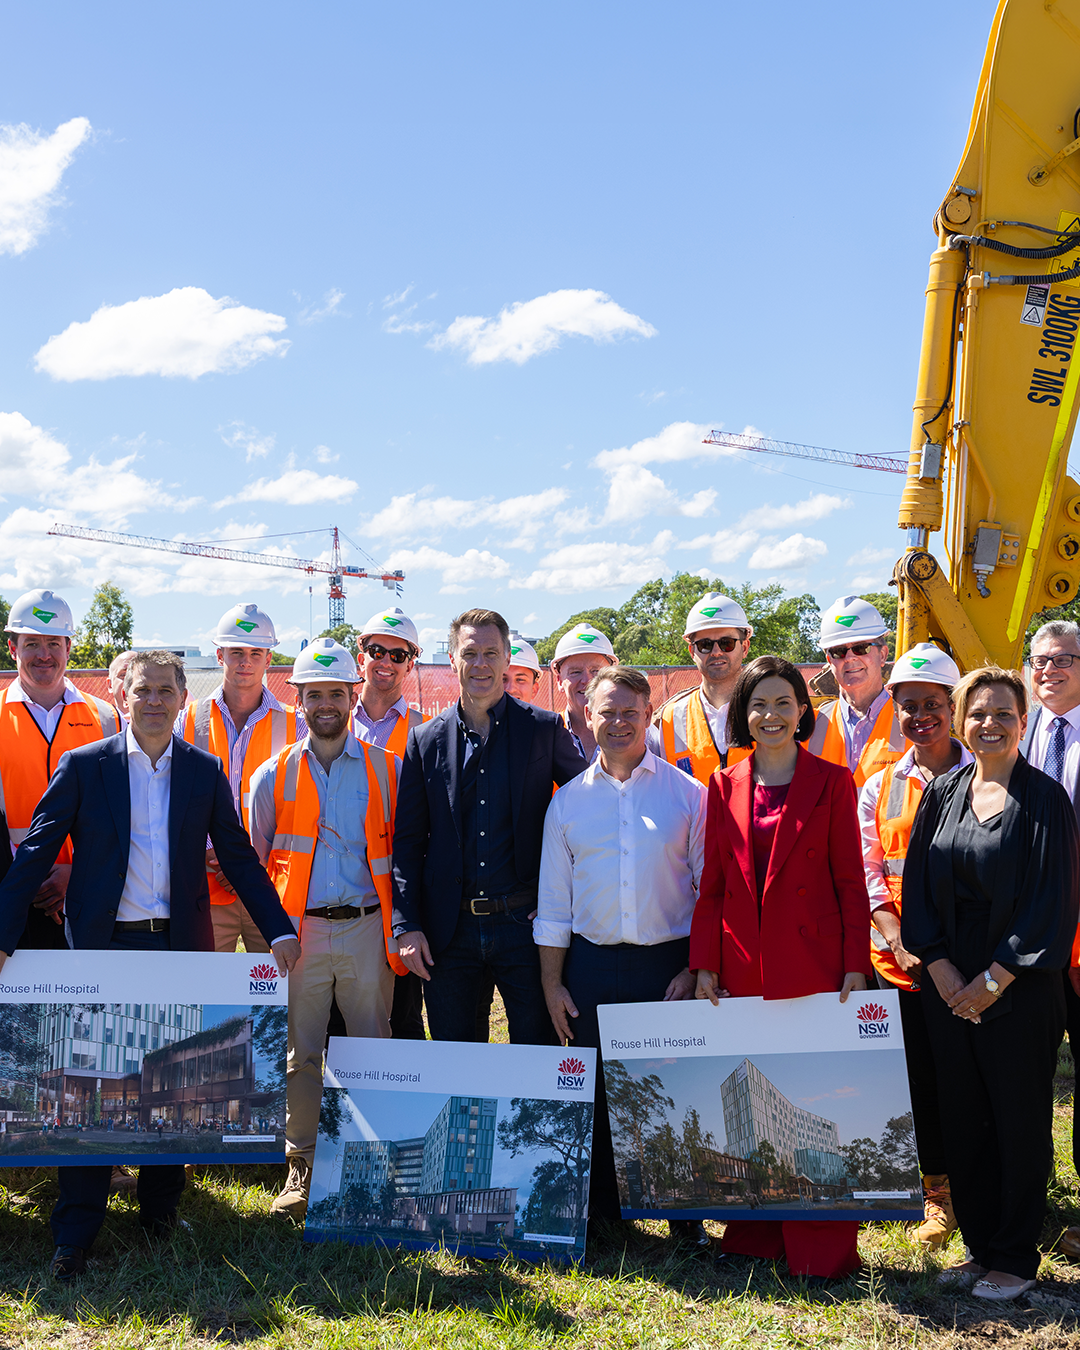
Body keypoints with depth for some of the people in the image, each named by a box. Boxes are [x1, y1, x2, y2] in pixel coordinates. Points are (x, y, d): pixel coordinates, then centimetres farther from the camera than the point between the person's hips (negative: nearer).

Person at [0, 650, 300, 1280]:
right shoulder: (83, 766, 0)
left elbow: (239, 857, 7)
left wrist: (281, 930, 0)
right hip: (104, 945, -1)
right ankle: (76, 1234, 12)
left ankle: (161, 1209, 27)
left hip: (181, 946, 2)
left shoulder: (206, 771, 6)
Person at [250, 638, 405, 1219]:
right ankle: (301, 1165, 16)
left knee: (374, 1050, 5)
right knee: (300, 1051, 5)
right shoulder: (274, 775, 6)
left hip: (367, 929, 0)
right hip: (299, 931, 0)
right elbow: (253, 862, 11)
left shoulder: (386, 771, 6)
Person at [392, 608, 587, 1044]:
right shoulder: (425, 740, 5)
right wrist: (406, 925, -2)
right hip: (447, 928, 2)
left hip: (523, 922, -1)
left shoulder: (545, 729, 1)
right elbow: (408, 842, 6)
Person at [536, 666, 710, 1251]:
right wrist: (552, 983, 5)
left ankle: (685, 1214, 17)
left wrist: (697, 969, -5)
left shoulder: (687, 792, 2)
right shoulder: (569, 800, 7)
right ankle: (599, 1212, 22)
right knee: (595, 1091, 7)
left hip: (669, 962, -1)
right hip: (592, 965, 2)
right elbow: (553, 901, 10)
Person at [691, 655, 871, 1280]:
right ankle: (757, 1233, 21)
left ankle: (823, 1246, 11)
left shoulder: (832, 782, 1)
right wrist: (705, 964, 3)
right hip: (744, 969, 3)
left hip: (814, 964, -3)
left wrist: (856, 965, -6)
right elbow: (712, 885, 9)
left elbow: (851, 881, 0)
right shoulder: (725, 788, 8)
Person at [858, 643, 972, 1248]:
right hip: (901, 957, 2)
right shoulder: (880, 786, 9)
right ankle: (939, 1191, 21)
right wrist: (898, 942, -9)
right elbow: (870, 873, 5)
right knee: (922, 1074, 7)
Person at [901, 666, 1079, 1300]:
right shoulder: (941, 794, 7)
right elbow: (917, 884, 7)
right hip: (948, 985, 4)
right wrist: (940, 969, -5)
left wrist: (993, 980, -12)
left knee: (1020, 1122, 5)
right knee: (962, 1121, 10)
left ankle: (1016, 1258, 19)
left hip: (1019, 985, -4)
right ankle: (980, 1246, 25)